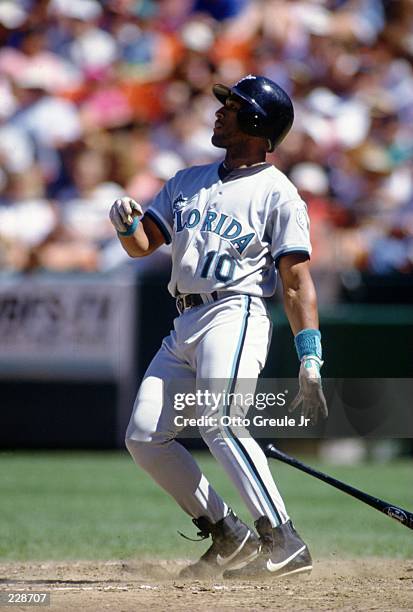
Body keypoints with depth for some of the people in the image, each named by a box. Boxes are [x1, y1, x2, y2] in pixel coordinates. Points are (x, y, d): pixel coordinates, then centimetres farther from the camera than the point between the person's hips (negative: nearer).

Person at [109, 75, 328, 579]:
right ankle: (228, 540, 9)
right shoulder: (188, 181, 20)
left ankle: (283, 543, -31)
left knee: (219, 421, -28)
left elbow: (297, 282, -7)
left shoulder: (278, 193, -1)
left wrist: (310, 361, -15)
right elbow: (143, 246, 16)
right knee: (144, 437, 0)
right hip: (185, 326, 8)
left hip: (235, 315, -8)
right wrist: (127, 224, -8)